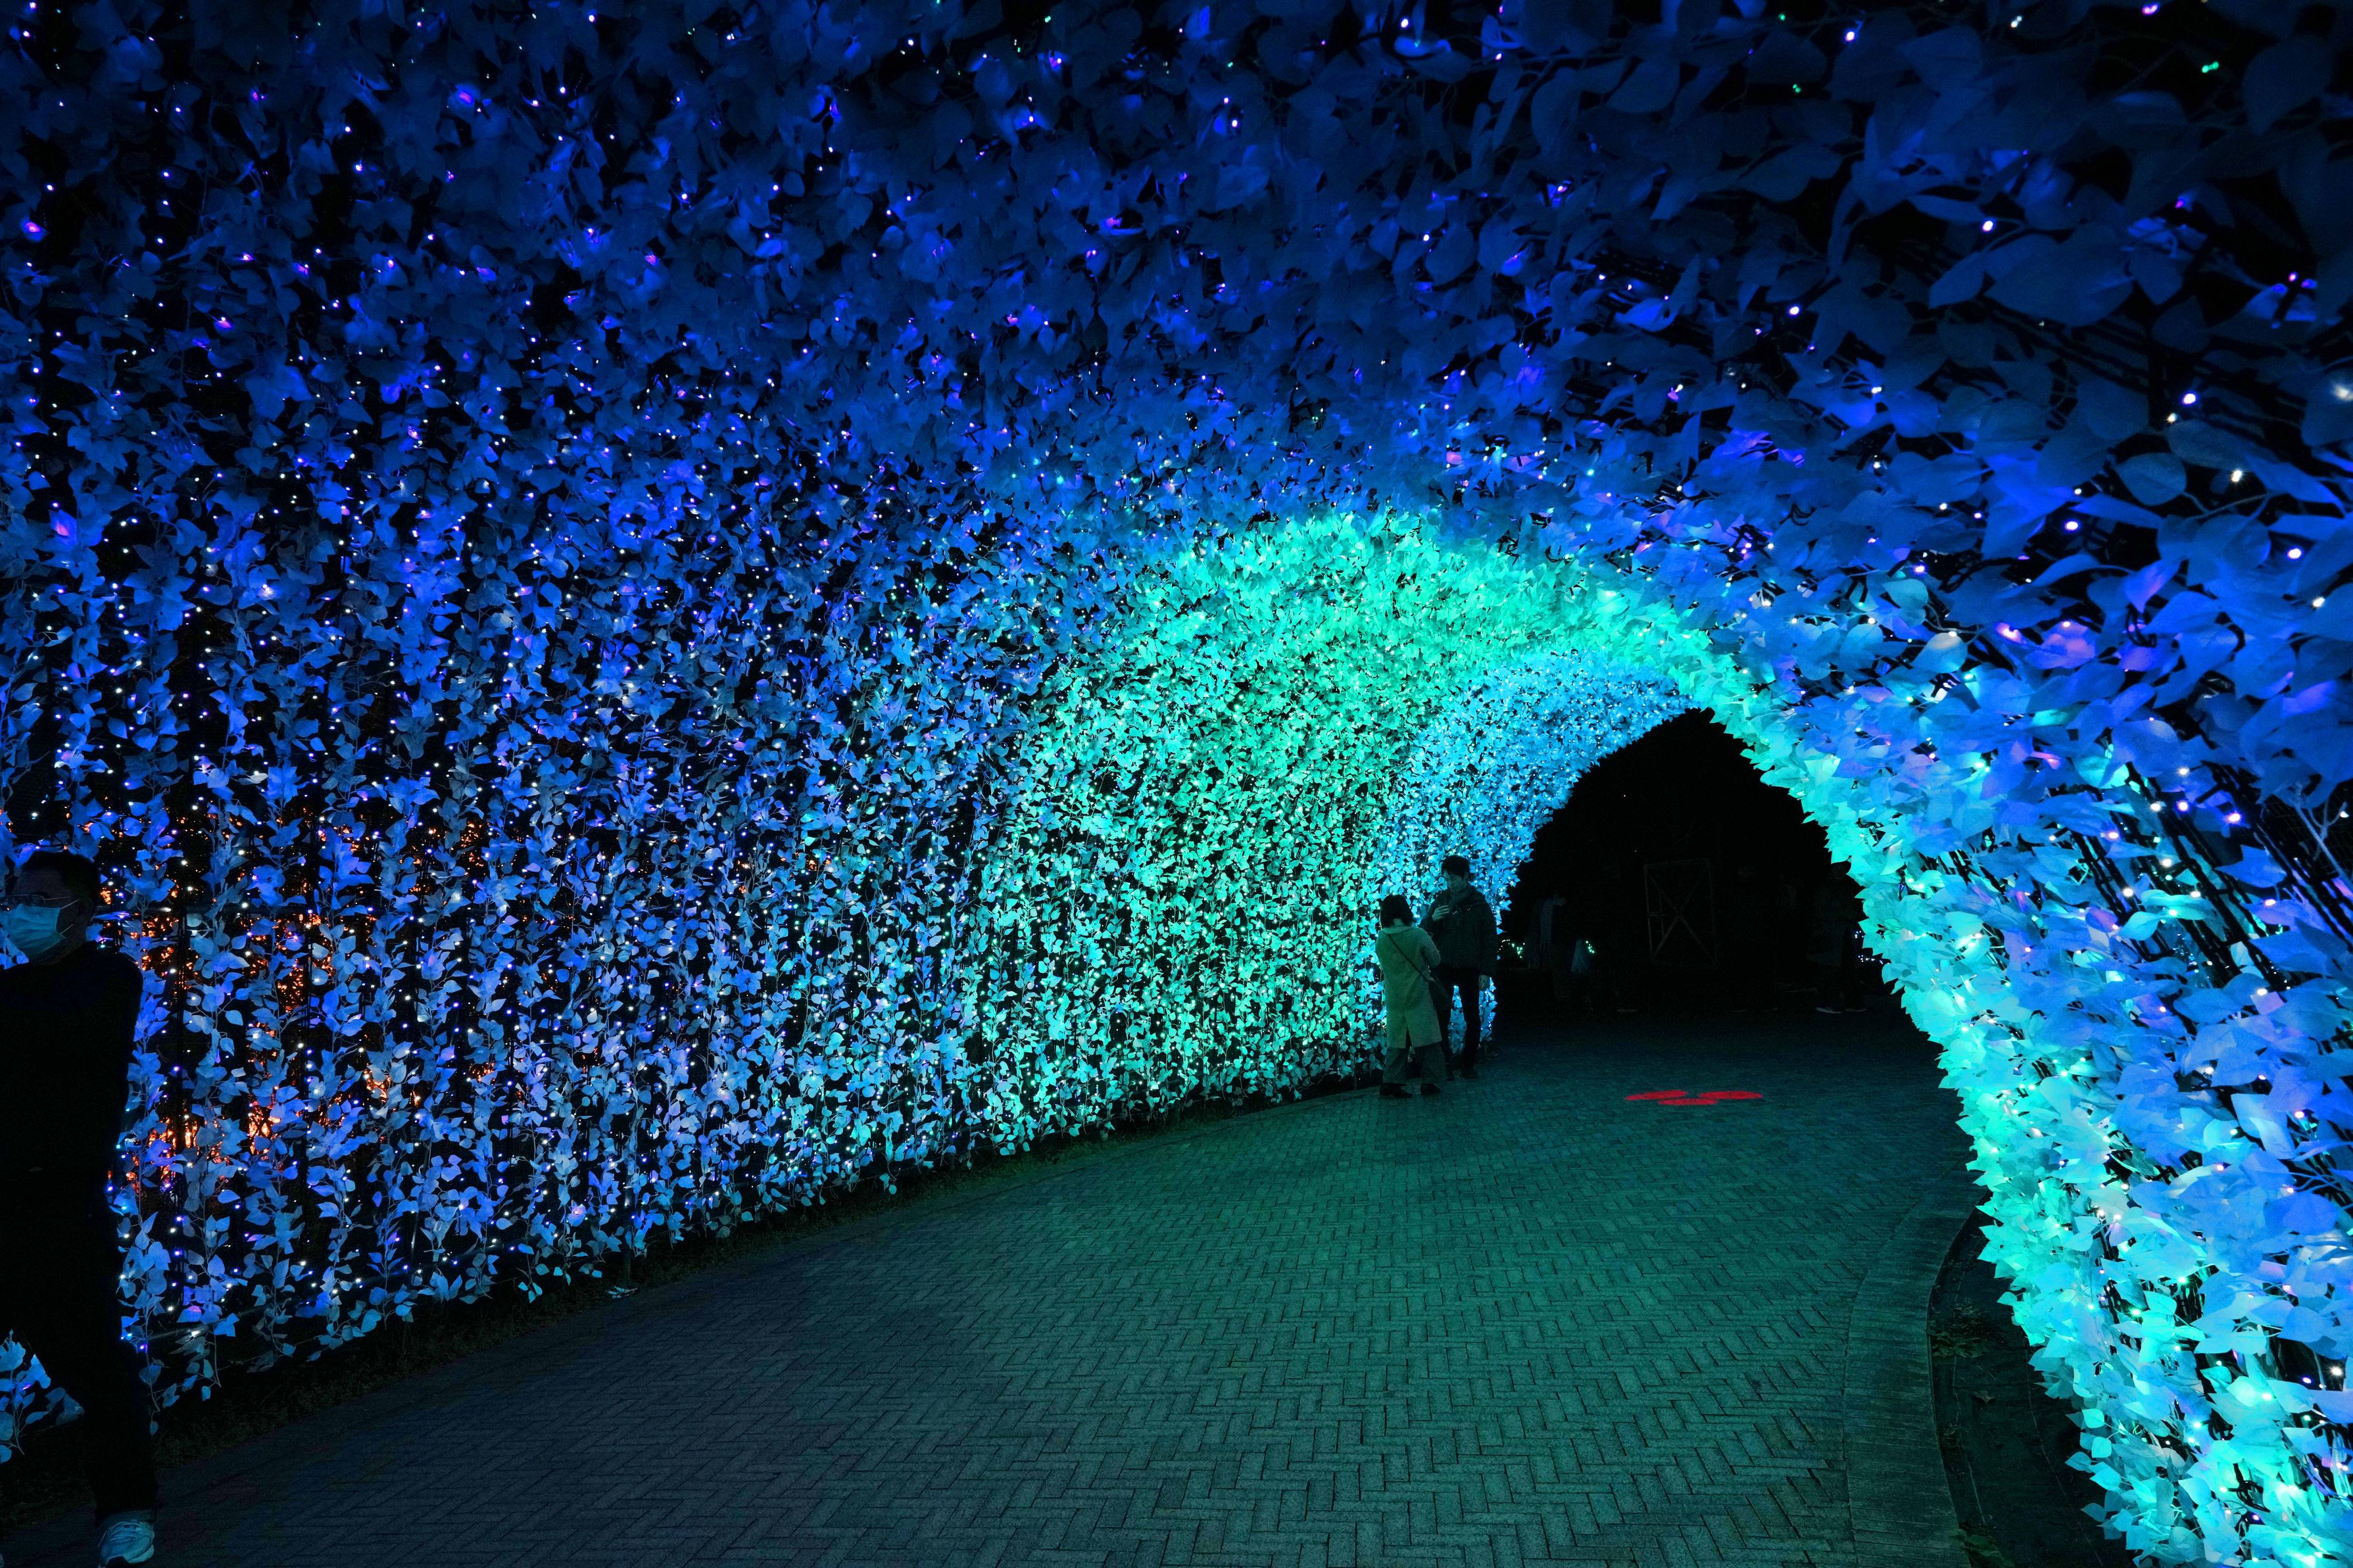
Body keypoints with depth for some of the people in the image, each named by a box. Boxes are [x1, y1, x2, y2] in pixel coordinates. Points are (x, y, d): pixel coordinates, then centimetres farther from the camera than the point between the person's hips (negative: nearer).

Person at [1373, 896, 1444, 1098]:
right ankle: (1429, 1081, 10)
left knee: (1397, 1042, 12)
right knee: (1427, 1039, 8)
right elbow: (1435, 960, -3)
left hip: (1394, 999, 3)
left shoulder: (1380, 940, -6)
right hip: (1419, 997, -3)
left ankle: (1390, 1081, 8)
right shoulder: (1419, 935, -15)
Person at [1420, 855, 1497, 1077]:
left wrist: (1486, 971, -5)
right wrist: (1432, 919, -19)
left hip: (1469, 969, 0)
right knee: (1441, 1015, -2)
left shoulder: (1479, 904, 0)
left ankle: (1469, 1063, 15)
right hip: (1444, 967, 1)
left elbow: (1489, 939, 1)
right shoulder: (1441, 901, 3)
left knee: (1472, 1017, 5)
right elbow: (1422, 932, 2)